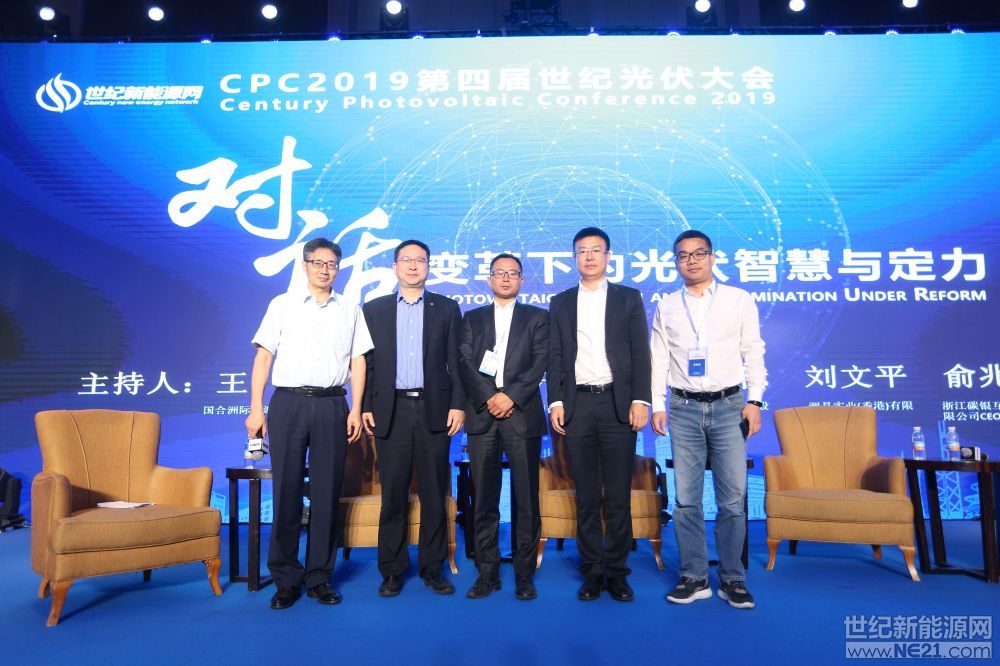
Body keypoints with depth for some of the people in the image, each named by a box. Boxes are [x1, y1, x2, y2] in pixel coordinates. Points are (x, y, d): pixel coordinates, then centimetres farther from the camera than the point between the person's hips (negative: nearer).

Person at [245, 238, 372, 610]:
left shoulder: (350, 310, 13)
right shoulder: (282, 305, 10)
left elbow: (358, 361, 8)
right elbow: (263, 356, 5)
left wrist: (356, 409, -1)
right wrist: (256, 409, -3)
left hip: (332, 404, 1)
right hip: (288, 402, -1)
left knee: (327, 493, 4)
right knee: (286, 491, 2)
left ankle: (319, 576, 16)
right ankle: (286, 579, 14)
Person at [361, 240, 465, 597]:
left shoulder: (447, 308, 9)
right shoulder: (374, 309, 11)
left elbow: (456, 361, 5)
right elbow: (367, 362, 7)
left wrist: (457, 404, -3)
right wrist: (365, 407, 0)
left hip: (434, 409, 0)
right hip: (391, 411, 0)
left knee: (434, 494, 5)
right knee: (393, 494, 5)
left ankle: (432, 567, 18)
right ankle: (392, 570, 17)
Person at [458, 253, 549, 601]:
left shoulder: (537, 317, 12)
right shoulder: (472, 318, 16)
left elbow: (540, 362, -1)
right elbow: (464, 363, 4)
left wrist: (511, 396, -13)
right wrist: (488, 398, -10)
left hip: (522, 414, -1)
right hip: (481, 415, 2)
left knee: (526, 498, 1)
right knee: (484, 499, 4)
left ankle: (524, 575, 11)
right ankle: (487, 573, 14)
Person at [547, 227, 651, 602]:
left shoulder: (629, 299, 8)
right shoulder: (561, 303, 12)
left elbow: (641, 353, 3)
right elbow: (555, 357, 9)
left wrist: (640, 400, -6)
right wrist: (556, 402, -1)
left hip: (618, 404, -1)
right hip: (577, 405, 1)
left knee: (619, 494, 3)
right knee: (586, 495, 6)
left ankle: (617, 571, 15)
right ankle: (592, 571, 17)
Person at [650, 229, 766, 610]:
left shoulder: (739, 300, 5)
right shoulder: (666, 307, 9)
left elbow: (754, 353, 4)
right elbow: (659, 360, 8)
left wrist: (755, 400, -4)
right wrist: (657, 405, 0)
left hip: (728, 405, -1)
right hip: (684, 408, 1)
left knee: (732, 497, 1)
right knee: (686, 498, 4)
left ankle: (732, 578, 15)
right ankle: (694, 577, 15)